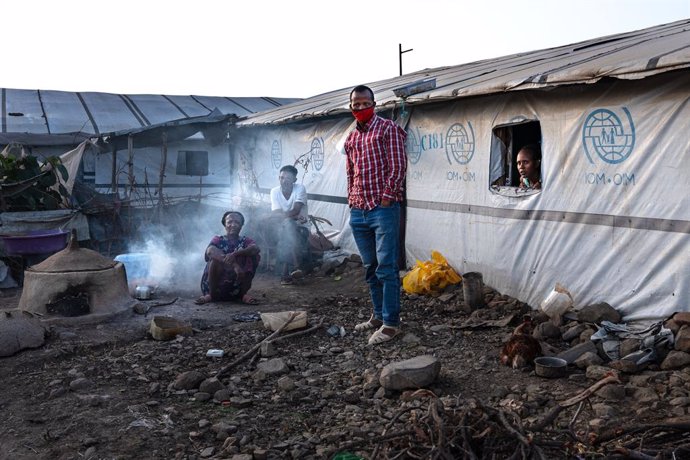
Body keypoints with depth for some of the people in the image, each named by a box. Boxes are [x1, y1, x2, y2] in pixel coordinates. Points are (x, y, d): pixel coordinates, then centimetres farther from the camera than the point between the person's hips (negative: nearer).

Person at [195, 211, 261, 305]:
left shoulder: (245, 241, 8)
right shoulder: (218, 239, 3)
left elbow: (256, 249, -17)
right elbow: (210, 251, -22)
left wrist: (235, 254, -34)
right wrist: (234, 265, -37)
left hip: (237, 286, 1)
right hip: (215, 286, -1)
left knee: (255, 256, -14)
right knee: (216, 257, -25)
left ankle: (244, 294, -9)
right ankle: (211, 294, -11)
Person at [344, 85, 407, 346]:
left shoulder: (388, 129, -1)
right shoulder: (351, 138, 18)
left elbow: (398, 166, -8)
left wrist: (386, 198, -12)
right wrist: (351, 201, 13)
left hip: (383, 209, -7)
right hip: (358, 212, 7)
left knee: (386, 267, -6)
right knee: (370, 267, 13)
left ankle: (391, 323, 0)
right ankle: (379, 315, 24)